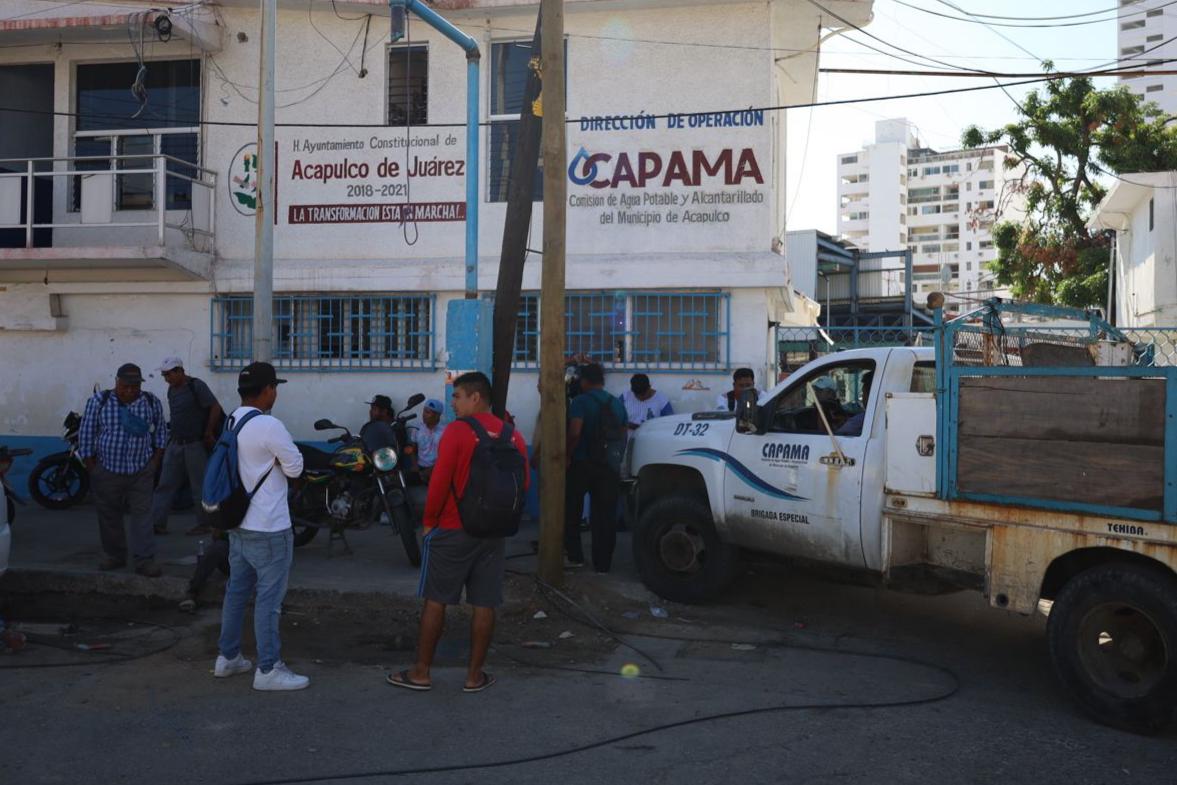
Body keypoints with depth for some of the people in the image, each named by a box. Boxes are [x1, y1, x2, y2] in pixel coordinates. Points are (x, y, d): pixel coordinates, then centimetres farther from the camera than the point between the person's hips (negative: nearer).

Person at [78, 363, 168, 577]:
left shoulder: (152, 402, 0)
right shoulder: (98, 401, -4)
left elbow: (160, 432, 10)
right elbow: (86, 435, 0)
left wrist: (155, 461, 2)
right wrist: (92, 468, -2)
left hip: (141, 471, 0)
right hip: (107, 470, 0)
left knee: (142, 514, -4)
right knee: (109, 516, 9)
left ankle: (144, 560, -2)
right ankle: (114, 556, 24)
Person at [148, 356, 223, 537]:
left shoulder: (196, 386, -13)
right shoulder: (172, 390, 10)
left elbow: (215, 408, -16)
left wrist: (208, 433, -12)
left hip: (195, 445, -7)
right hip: (175, 444, 7)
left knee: (200, 486, 2)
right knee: (165, 484, 4)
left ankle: (204, 524, 11)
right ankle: (157, 522, 6)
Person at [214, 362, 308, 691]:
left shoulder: (230, 423, 7)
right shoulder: (269, 426, -19)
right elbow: (294, 467, -12)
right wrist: (286, 452, 5)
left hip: (238, 523, 9)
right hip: (268, 528, -9)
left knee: (237, 590, 18)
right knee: (269, 599, -1)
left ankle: (228, 657, 29)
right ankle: (268, 669, 6)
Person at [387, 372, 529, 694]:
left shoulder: (457, 430, -11)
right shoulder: (512, 435, 3)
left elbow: (440, 480, -13)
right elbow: (523, 483, 6)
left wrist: (429, 520, -2)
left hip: (452, 529, -4)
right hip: (493, 532, 4)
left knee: (435, 600, 6)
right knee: (484, 604, 7)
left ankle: (421, 673, 12)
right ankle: (475, 675, 13)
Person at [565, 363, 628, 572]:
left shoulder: (580, 401, -9)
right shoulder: (617, 404, 9)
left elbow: (574, 432, -20)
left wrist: (568, 455, -9)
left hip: (582, 463, -4)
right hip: (608, 466, 4)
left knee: (572, 511, 12)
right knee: (605, 515, 7)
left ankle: (574, 556, 12)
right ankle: (602, 563, 9)